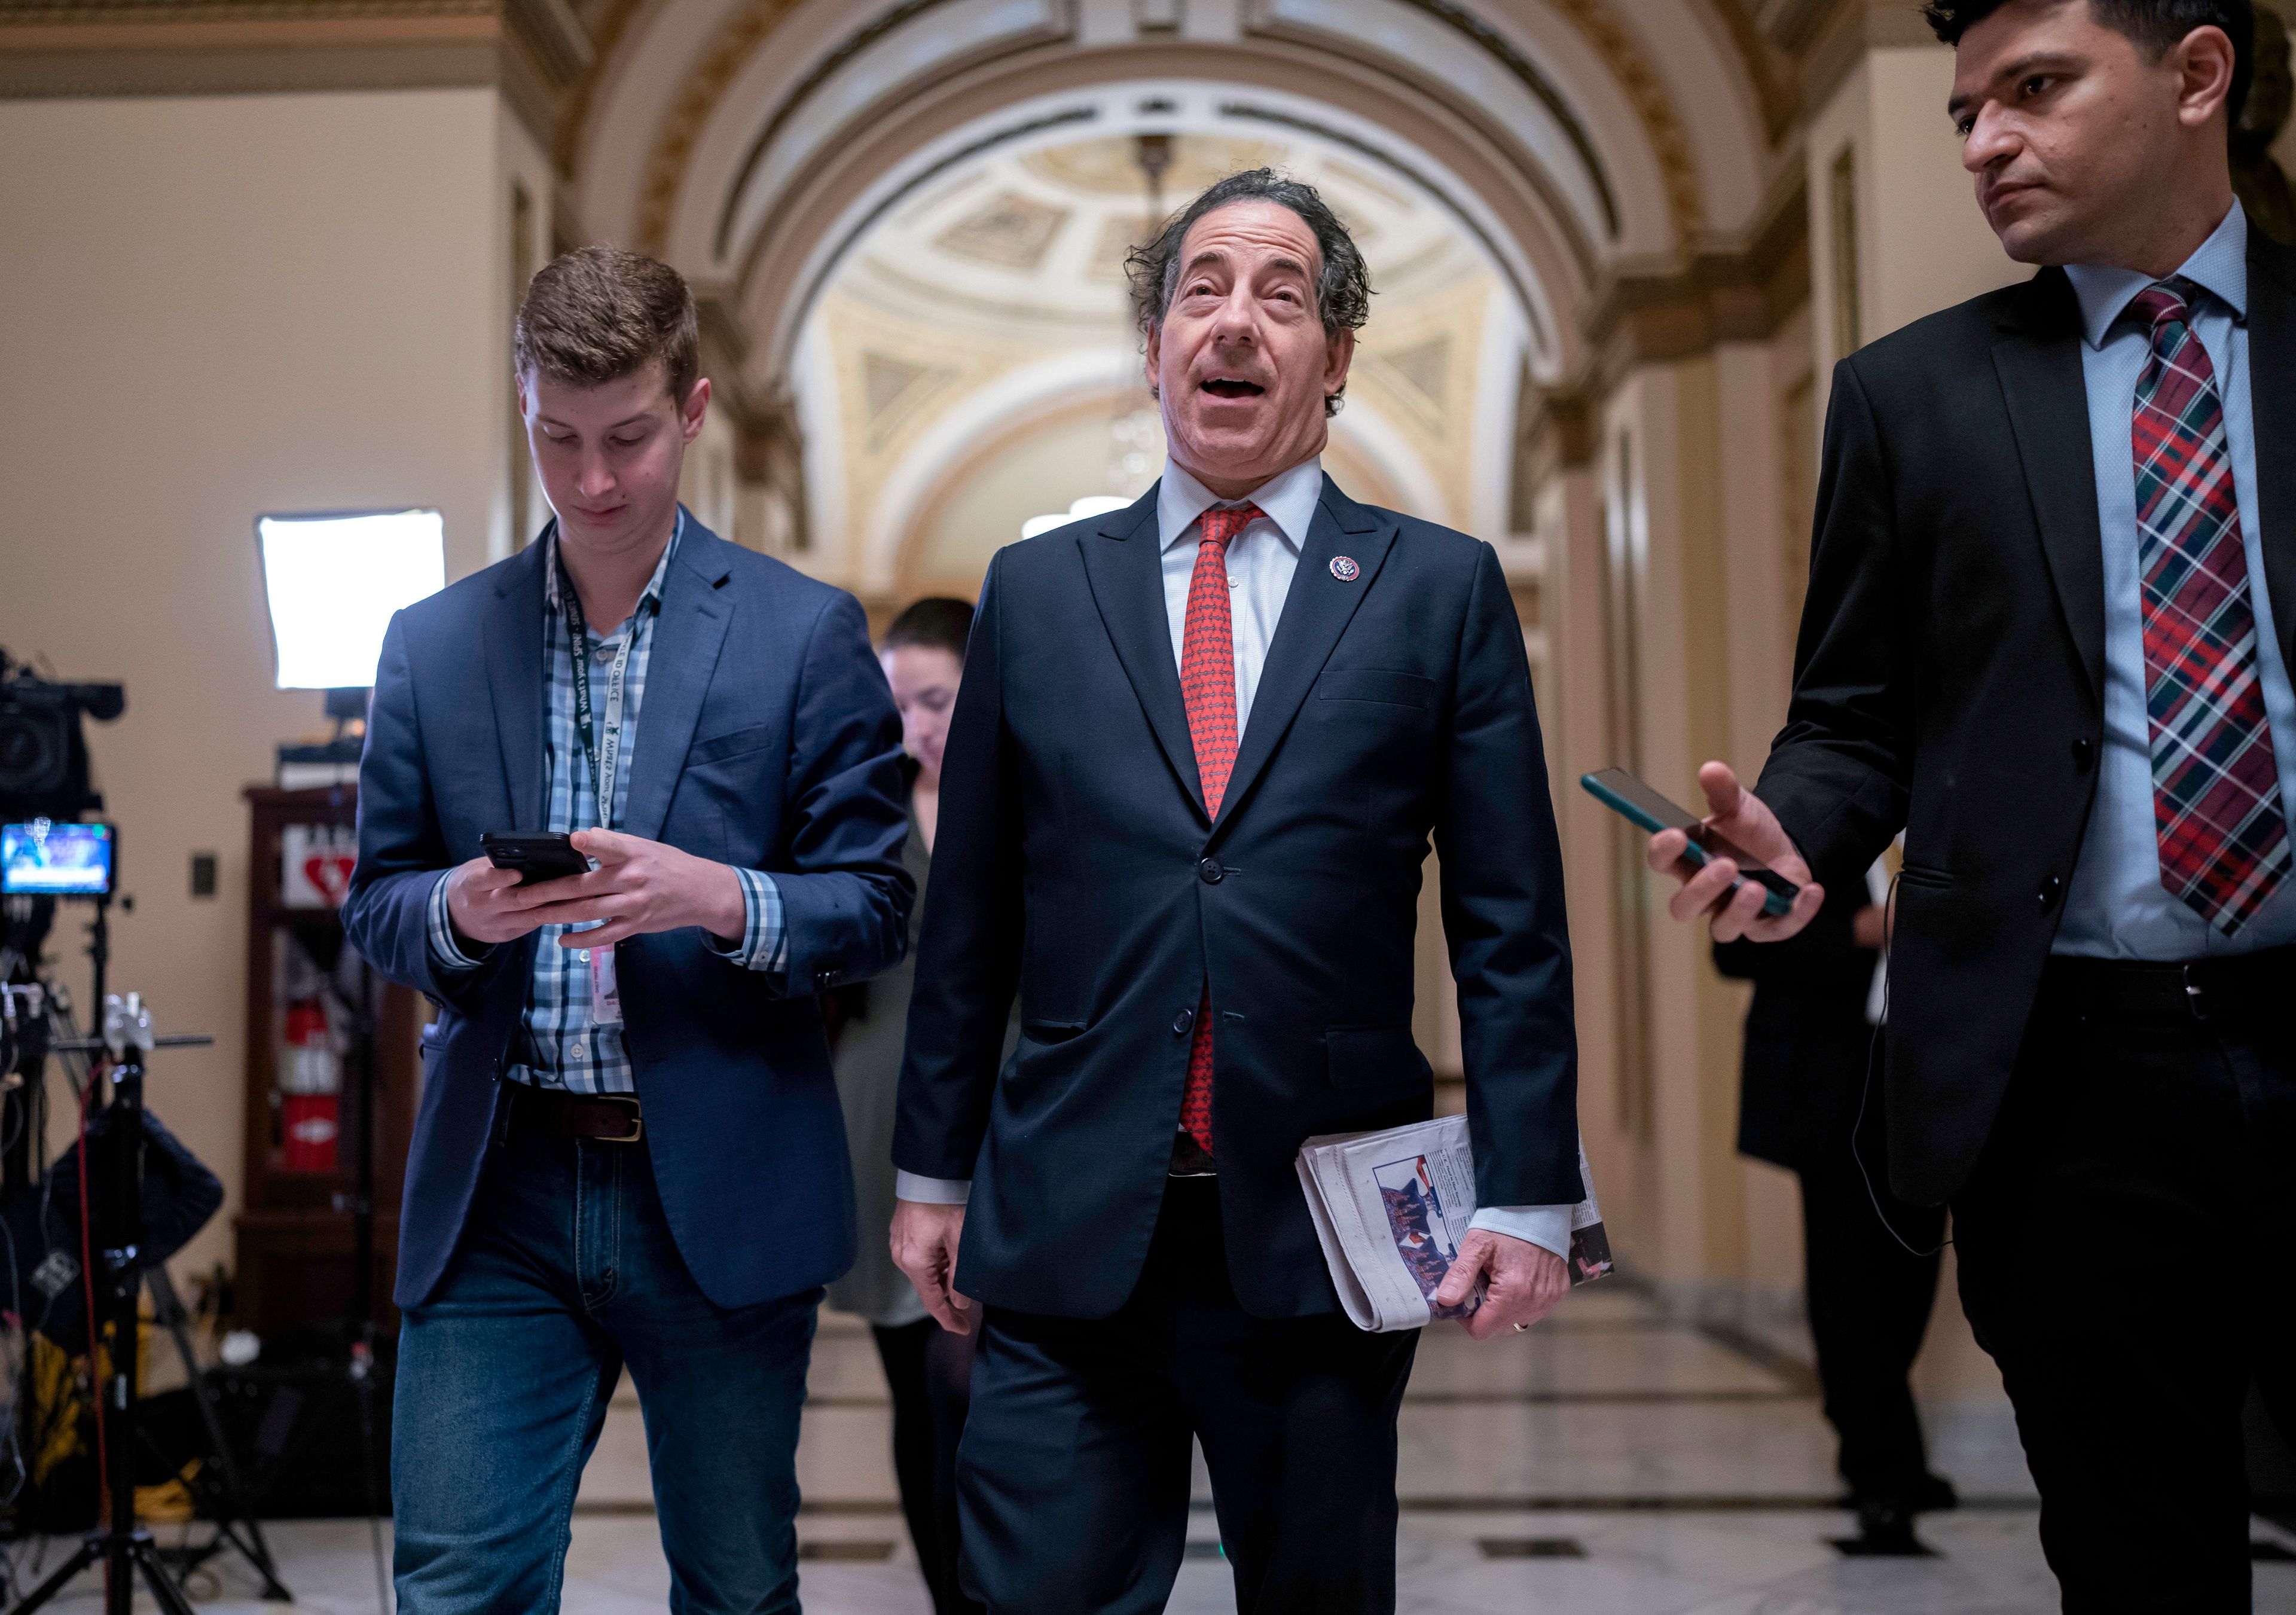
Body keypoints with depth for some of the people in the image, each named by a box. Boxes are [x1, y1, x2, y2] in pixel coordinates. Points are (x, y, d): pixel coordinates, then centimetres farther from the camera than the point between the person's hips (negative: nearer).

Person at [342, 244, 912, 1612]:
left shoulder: (807, 634, 0)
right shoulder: (436, 644, 8)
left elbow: (877, 912, -1)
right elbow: (375, 907, 11)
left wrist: (717, 898, -20)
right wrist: (458, 911, -12)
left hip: (722, 1194, -1)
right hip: (498, 1196, 2)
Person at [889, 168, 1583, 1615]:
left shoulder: (1443, 589, 3)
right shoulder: (1038, 590, 8)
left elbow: (1511, 927, 0)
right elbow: (969, 918, 10)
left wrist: (1527, 1195, -5)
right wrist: (934, 1171, 11)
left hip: (1325, 1227, 0)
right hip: (1067, 1227, 1)